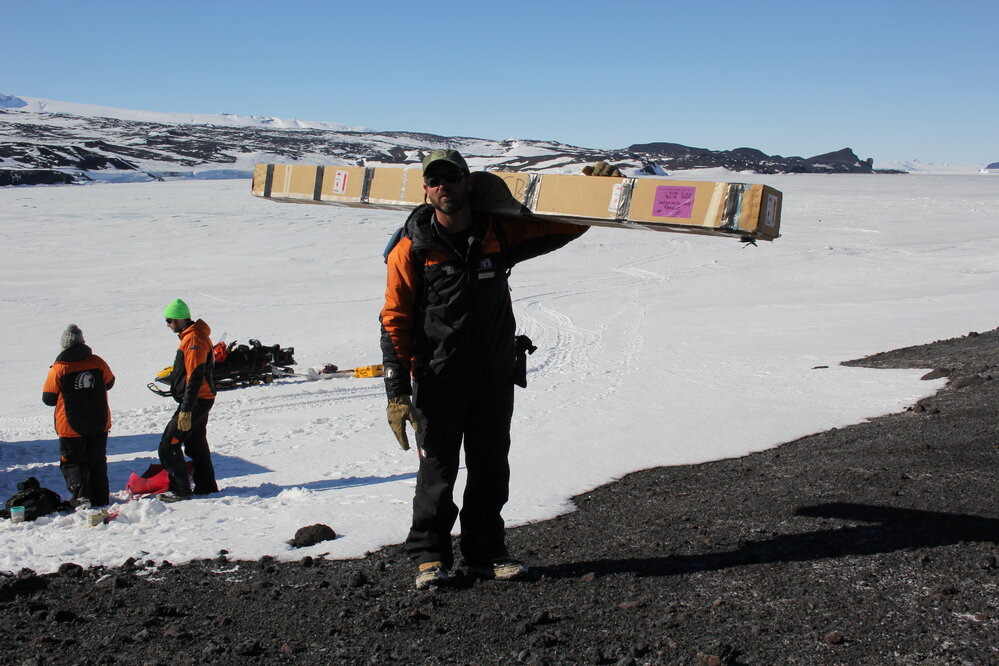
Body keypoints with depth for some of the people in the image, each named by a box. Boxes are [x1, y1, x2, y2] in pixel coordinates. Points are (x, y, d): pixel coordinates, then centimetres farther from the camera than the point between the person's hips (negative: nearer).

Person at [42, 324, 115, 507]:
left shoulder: (58, 369, -13)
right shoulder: (97, 362, -6)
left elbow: (48, 399, -4)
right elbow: (109, 383, 11)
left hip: (71, 427, -3)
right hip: (99, 424, 3)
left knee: (72, 461, 9)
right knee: (97, 461, 16)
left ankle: (81, 496, -9)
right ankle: (100, 498, 18)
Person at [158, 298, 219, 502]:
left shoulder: (193, 339, -18)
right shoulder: (191, 336, 15)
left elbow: (195, 378, -24)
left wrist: (186, 410, -26)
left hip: (196, 401, -11)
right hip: (202, 400, 11)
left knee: (169, 445, -6)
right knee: (197, 445, 17)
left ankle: (179, 489, -1)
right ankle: (206, 487, 24)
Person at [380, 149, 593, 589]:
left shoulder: (499, 235, 3)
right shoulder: (411, 250, -5)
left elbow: (565, 227, 14)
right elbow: (395, 321, -7)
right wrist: (397, 391, -13)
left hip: (495, 374, 3)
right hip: (438, 379, -3)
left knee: (491, 469, 11)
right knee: (438, 470, 2)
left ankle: (485, 552, 25)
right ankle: (429, 555, 18)